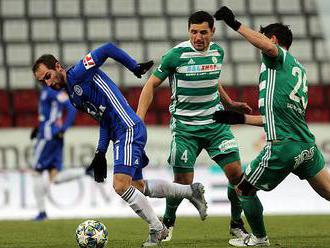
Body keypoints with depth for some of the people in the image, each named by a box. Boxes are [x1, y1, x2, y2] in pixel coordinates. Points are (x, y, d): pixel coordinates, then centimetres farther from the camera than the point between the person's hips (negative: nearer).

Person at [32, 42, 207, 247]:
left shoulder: (77, 74, -9)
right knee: (138, 186, 18)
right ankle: (191, 191, 30)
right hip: (120, 135, 11)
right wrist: (101, 151, 17)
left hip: (129, 129, -11)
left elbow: (108, 49, -14)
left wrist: (135, 68, -9)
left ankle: (157, 229, -5)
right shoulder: (73, 96, 19)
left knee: (121, 185, -17)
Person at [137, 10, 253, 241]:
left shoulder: (217, 51, 3)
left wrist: (230, 104, 27)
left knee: (236, 172, -6)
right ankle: (168, 221, 24)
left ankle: (237, 224, 13)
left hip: (215, 123, 4)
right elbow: (152, 84, -6)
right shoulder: (177, 54, -13)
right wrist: (139, 118, -14)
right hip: (185, 126, -4)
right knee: (183, 182, -5)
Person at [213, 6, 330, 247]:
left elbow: (267, 46, -28)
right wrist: (240, 118, 30)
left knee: (243, 189, 10)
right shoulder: (298, 69, 25)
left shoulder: (280, 56, 0)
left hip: (282, 146, -8)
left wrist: (235, 24, -21)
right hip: (307, 144, 8)